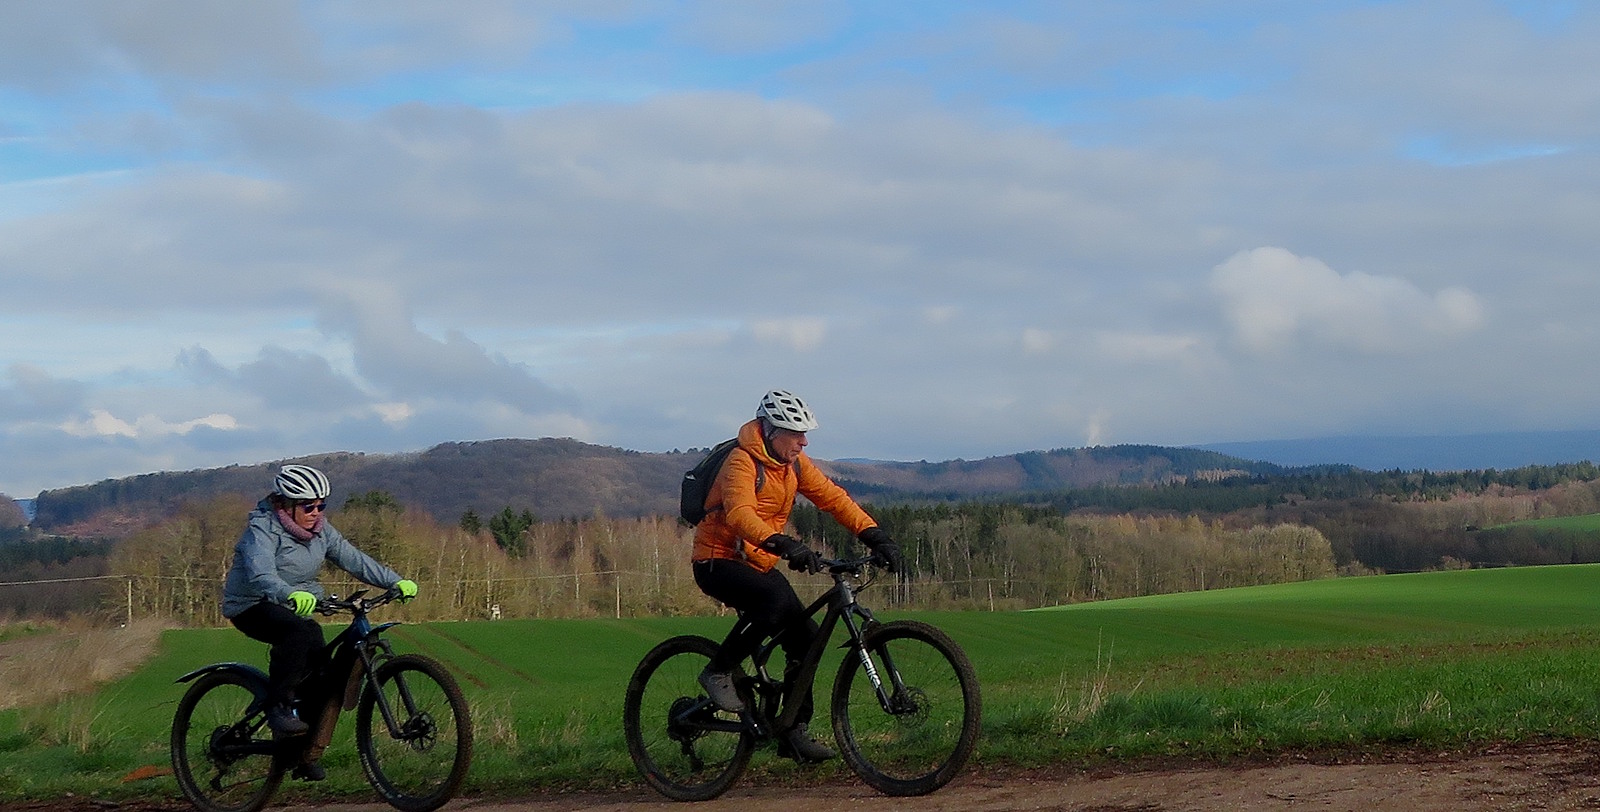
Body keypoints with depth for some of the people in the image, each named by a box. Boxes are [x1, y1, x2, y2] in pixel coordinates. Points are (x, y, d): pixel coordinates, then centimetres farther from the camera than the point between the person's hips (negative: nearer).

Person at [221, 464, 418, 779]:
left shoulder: (320, 531, 3)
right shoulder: (262, 530, -20)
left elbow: (354, 559, -1)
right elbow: (260, 575, -37)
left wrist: (396, 581, -14)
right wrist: (290, 595, -57)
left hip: (294, 606, 7)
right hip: (252, 607, -7)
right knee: (300, 632, -36)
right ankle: (278, 706, -29)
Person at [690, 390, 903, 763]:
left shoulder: (794, 464, 4)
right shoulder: (742, 462, -21)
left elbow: (832, 497, 1)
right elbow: (739, 514, -38)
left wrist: (875, 536, -11)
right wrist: (784, 544, -53)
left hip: (759, 564, 8)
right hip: (719, 561, -8)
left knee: (806, 636, -3)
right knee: (777, 599, -35)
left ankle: (793, 732, 6)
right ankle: (718, 672, -18)